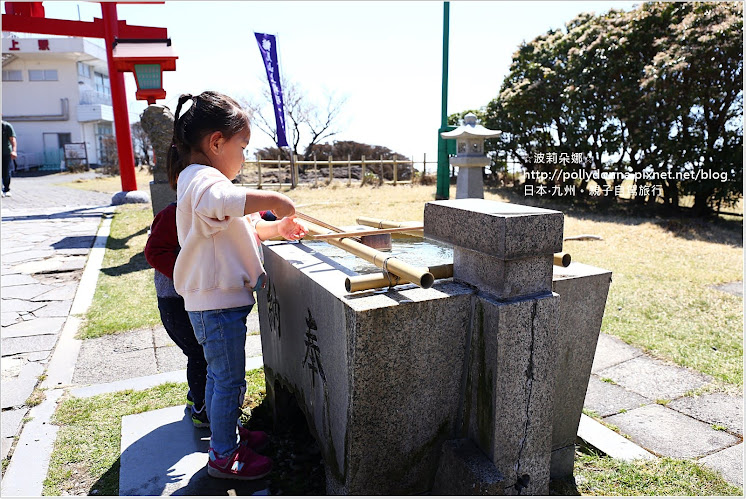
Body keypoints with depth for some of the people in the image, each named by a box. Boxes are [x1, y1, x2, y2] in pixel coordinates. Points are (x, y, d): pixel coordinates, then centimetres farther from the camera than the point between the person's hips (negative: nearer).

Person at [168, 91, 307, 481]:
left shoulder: (199, 180, 17)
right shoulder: (203, 179, -19)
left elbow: (245, 226, 26)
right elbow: (221, 201, -45)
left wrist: (277, 228, 12)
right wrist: (272, 199, -32)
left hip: (215, 299, 11)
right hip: (217, 302, -11)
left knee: (218, 375, 23)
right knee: (230, 380, 3)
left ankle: (225, 436, 41)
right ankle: (223, 457, 20)